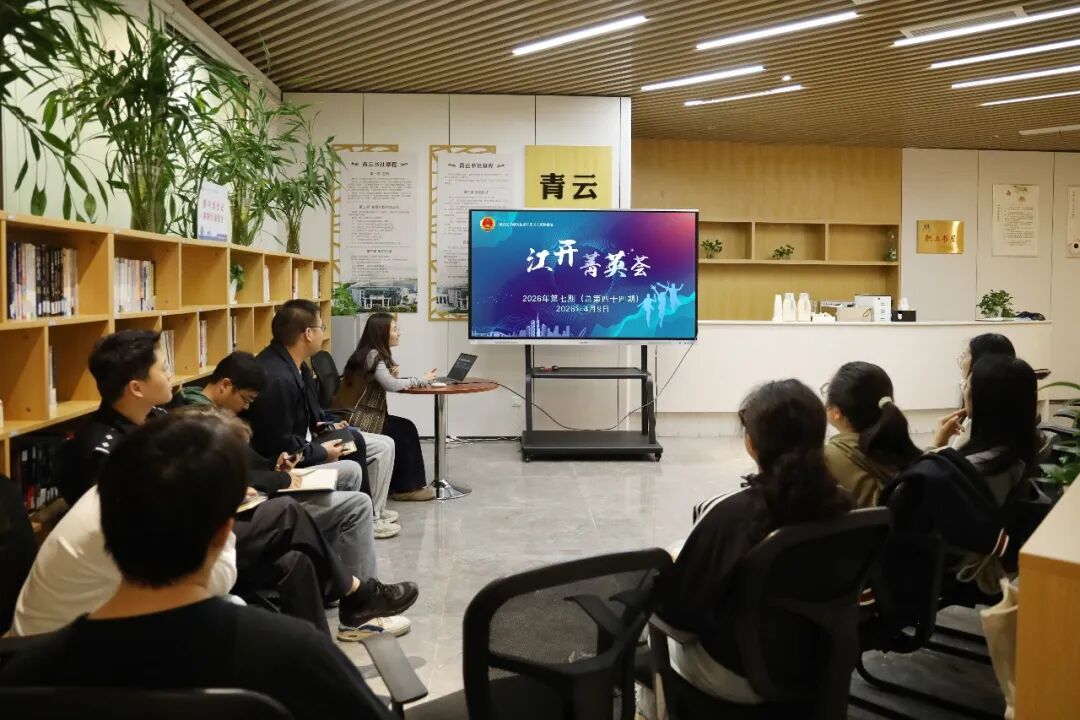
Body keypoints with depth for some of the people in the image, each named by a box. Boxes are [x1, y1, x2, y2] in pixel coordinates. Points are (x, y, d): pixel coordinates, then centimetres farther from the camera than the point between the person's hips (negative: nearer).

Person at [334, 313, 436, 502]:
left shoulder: (375, 353, 13)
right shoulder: (372, 355, -17)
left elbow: (388, 380, 12)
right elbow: (391, 385, -26)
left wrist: (394, 374, -9)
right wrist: (422, 380, -15)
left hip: (362, 415, 9)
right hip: (357, 419, -9)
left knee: (405, 429, 4)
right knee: (406, 430, -4)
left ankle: (399, 483, 11)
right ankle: (407, 487, 4)